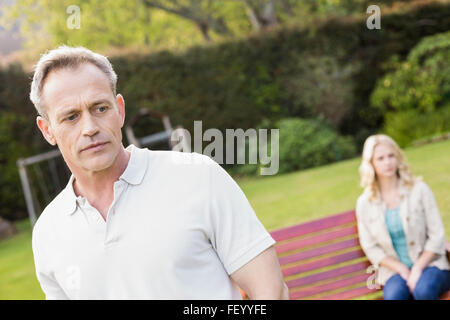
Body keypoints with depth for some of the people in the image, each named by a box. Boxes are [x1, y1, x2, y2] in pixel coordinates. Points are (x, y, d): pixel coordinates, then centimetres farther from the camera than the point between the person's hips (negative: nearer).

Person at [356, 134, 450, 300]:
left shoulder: (419, 190, -1)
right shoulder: (364, 203, 1)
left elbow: (437, 236, -2)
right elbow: (371, 248, 3)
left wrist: (417, 269, -15)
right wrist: (403, 270, -11)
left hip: (428, 263, -1)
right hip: (395, 270, 1)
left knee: (424, 290, -35)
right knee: (393, 294, -33)